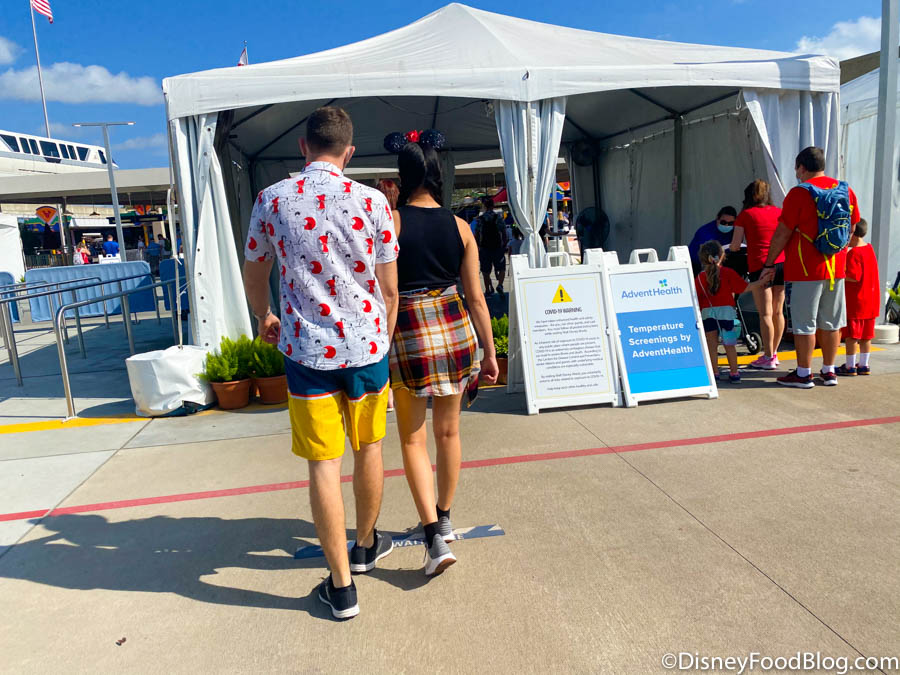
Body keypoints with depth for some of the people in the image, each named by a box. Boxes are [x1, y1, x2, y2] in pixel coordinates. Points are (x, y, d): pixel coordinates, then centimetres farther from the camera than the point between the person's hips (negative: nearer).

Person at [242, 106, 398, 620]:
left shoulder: (272, 200, -1)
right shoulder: (371, 201, -3)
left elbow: (255, 276, 11)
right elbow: (388, 289, 0)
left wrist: (265, 318, 32)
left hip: (306, 349, 0)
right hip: (366, 344, 1)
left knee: (324, 463, 7)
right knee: (369, 448, 19)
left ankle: (342, 586, 15)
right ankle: (366, 546, 40)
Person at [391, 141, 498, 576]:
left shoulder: (390, 222, -9)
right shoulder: (460, 227, 0)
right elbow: (475, 297, 2)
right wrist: (490, 351, 10)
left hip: (408, 336, -3)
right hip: (455, 330, 4)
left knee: (413, 438, 10)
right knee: (448, 432, 18)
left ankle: (434, 537, 3)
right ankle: (443, 518, 37)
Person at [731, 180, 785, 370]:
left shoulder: (745, 214, 2)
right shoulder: (778, 212, 13)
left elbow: (735, 245, -2)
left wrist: (733, 248, 20)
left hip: (760, 265, -5)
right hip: (781, 263, 5)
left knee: (765, 313, -4)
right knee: (778, 312, 10)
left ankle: (768, 358, -3)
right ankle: (774, 353, 21)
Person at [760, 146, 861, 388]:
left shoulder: (799, 193, -10)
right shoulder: (846, 191, 9)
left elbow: (782, 233, -10)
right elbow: (852, 229, 17)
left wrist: (769, 264, -3)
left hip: (806, 269, -6)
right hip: (836, 267, 7)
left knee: (804, 323, 0)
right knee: (831, 322, 12)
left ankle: (803, 374, 5)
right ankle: (829, 371, 20)